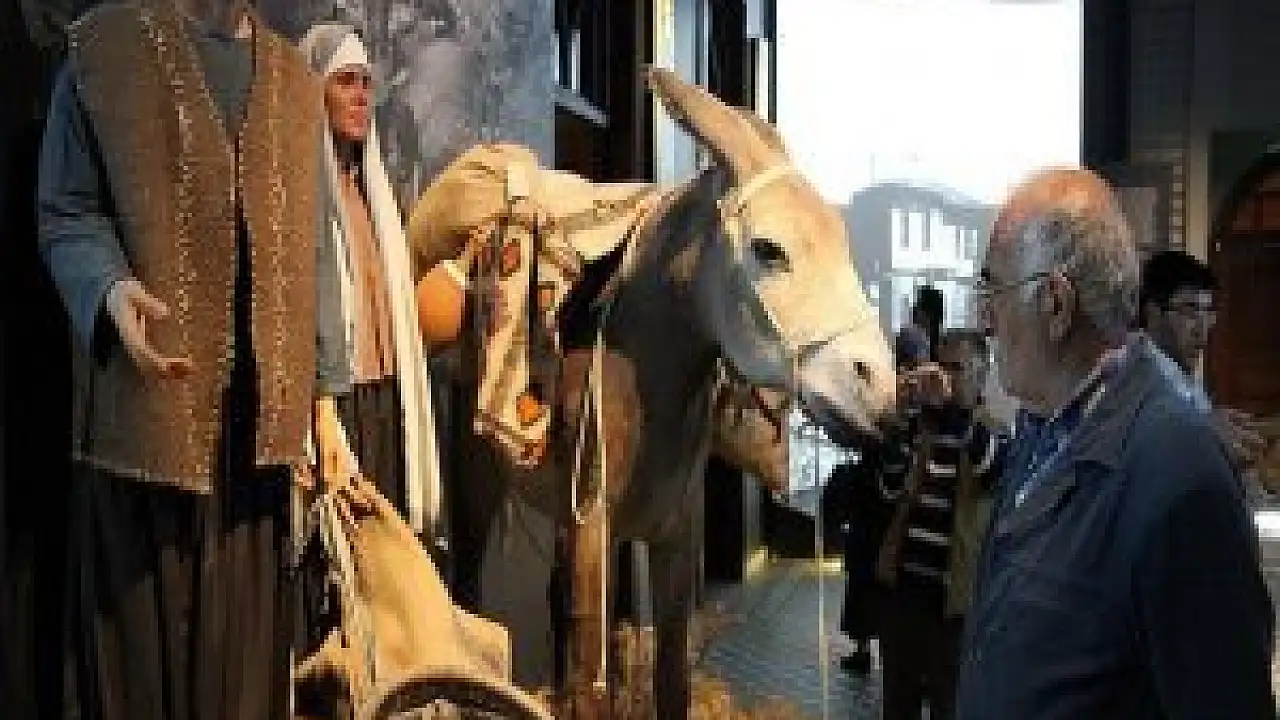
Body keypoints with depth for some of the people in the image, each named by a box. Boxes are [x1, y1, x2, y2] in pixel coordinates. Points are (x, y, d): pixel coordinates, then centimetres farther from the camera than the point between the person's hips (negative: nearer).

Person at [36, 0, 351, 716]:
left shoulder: (297, 82, 14)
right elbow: (66, 214, 0)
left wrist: (324, 396, 9)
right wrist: (110, 292, -21)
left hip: (261, 403, 3)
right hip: (147, 399, -3)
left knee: (245, 639, 6)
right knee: (140, 634, 1)